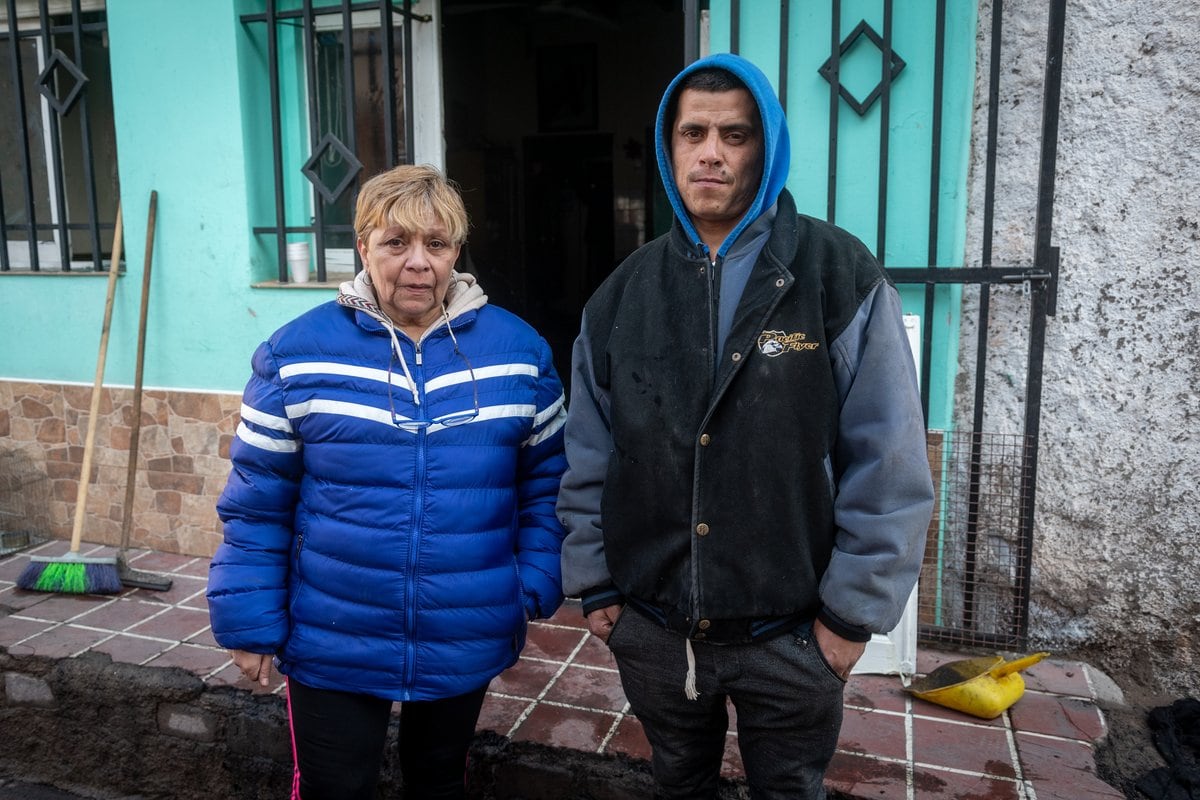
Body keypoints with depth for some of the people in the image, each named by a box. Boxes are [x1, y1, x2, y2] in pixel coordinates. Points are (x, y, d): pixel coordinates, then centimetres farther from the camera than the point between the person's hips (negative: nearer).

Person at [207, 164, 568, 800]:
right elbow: (257, 504, -3)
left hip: (468, 645, 2)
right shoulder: (295, 355, -8)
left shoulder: (518, 350, -4)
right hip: (332, 648, -1)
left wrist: (536, 588, -3)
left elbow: (545, 481, 3)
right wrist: (251, 623, -3)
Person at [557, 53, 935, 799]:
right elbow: (589, 459, 6)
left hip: (790, 631, -3)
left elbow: (888, 466, -11)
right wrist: (593, 584, 4)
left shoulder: (841, 274, -10)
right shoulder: (624, 293, 1)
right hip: (652, 626, 3)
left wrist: (852, 610, -10)